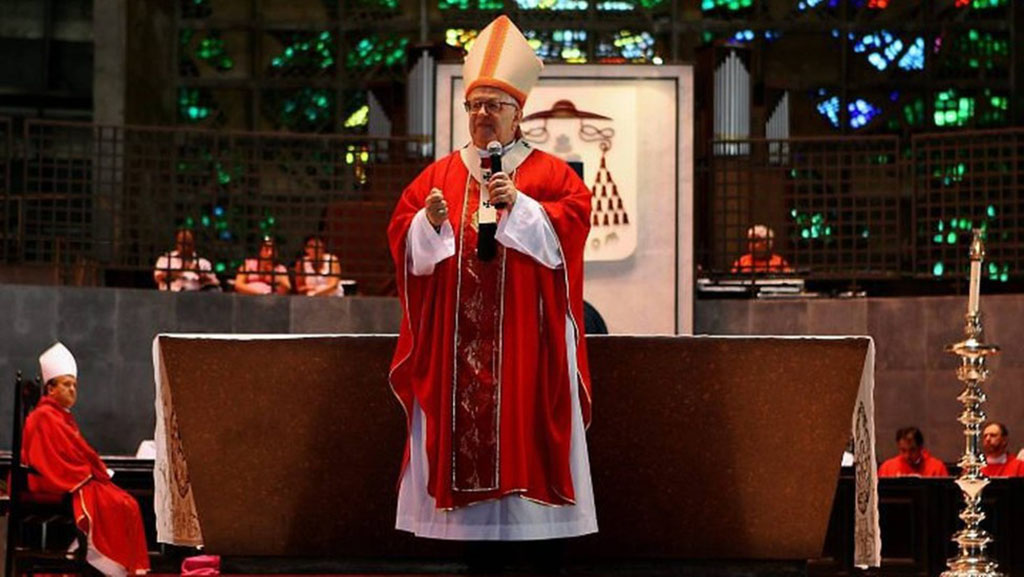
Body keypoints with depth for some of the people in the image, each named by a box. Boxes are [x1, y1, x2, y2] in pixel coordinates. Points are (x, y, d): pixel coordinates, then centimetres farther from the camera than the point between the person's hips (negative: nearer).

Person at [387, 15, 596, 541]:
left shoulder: (549, 173, 6)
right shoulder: (440, 175, 13)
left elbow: (572, 219, -9)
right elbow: (401, 234, 7)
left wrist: (519, 206, -20)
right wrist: (430, 221, -14)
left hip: (522, 336, -2)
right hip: (454, 337, 2)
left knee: (523, 417, -5)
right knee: (456, 417, -1)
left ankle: (526, 523, -1)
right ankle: (459, 525, 4)